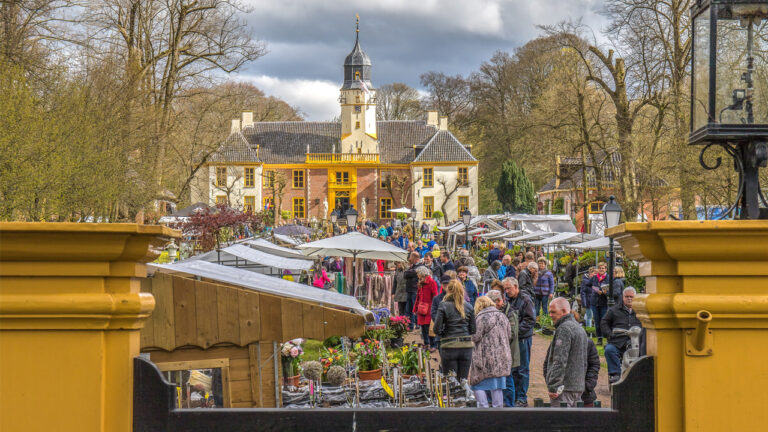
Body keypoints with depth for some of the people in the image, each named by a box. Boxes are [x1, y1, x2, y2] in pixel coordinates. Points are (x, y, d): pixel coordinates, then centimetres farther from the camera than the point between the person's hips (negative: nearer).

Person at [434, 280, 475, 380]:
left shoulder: (443, 306, -6)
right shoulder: (468, 307, 4)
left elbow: (437, 329, -9)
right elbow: (473, 329, 5)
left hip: (449, 346, -3)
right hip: (466, 346, 3)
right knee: (463, 381, 10)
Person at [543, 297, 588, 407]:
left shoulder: (564, 329, -13)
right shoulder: (579, 328, 20)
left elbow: (560, 360, -20)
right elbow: (584, 362, 24)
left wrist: (553, 386, -20)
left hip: (565, 386, -10)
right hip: (578, 386, 10)